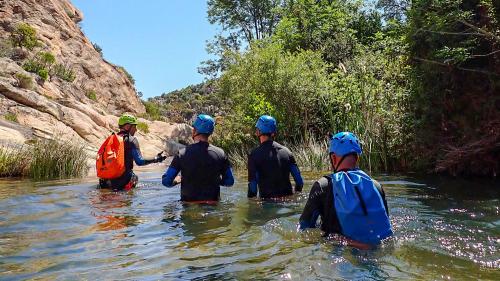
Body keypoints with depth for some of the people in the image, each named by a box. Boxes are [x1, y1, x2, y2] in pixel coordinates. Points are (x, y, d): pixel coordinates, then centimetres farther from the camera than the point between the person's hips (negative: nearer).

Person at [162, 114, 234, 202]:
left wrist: (177, 180, 16)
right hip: (213, 204, 2)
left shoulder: (182, 154, -7)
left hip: (189, 202, -1)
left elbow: (166, 181, -4)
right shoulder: (220, 154, -3)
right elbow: (229, 181, 5)